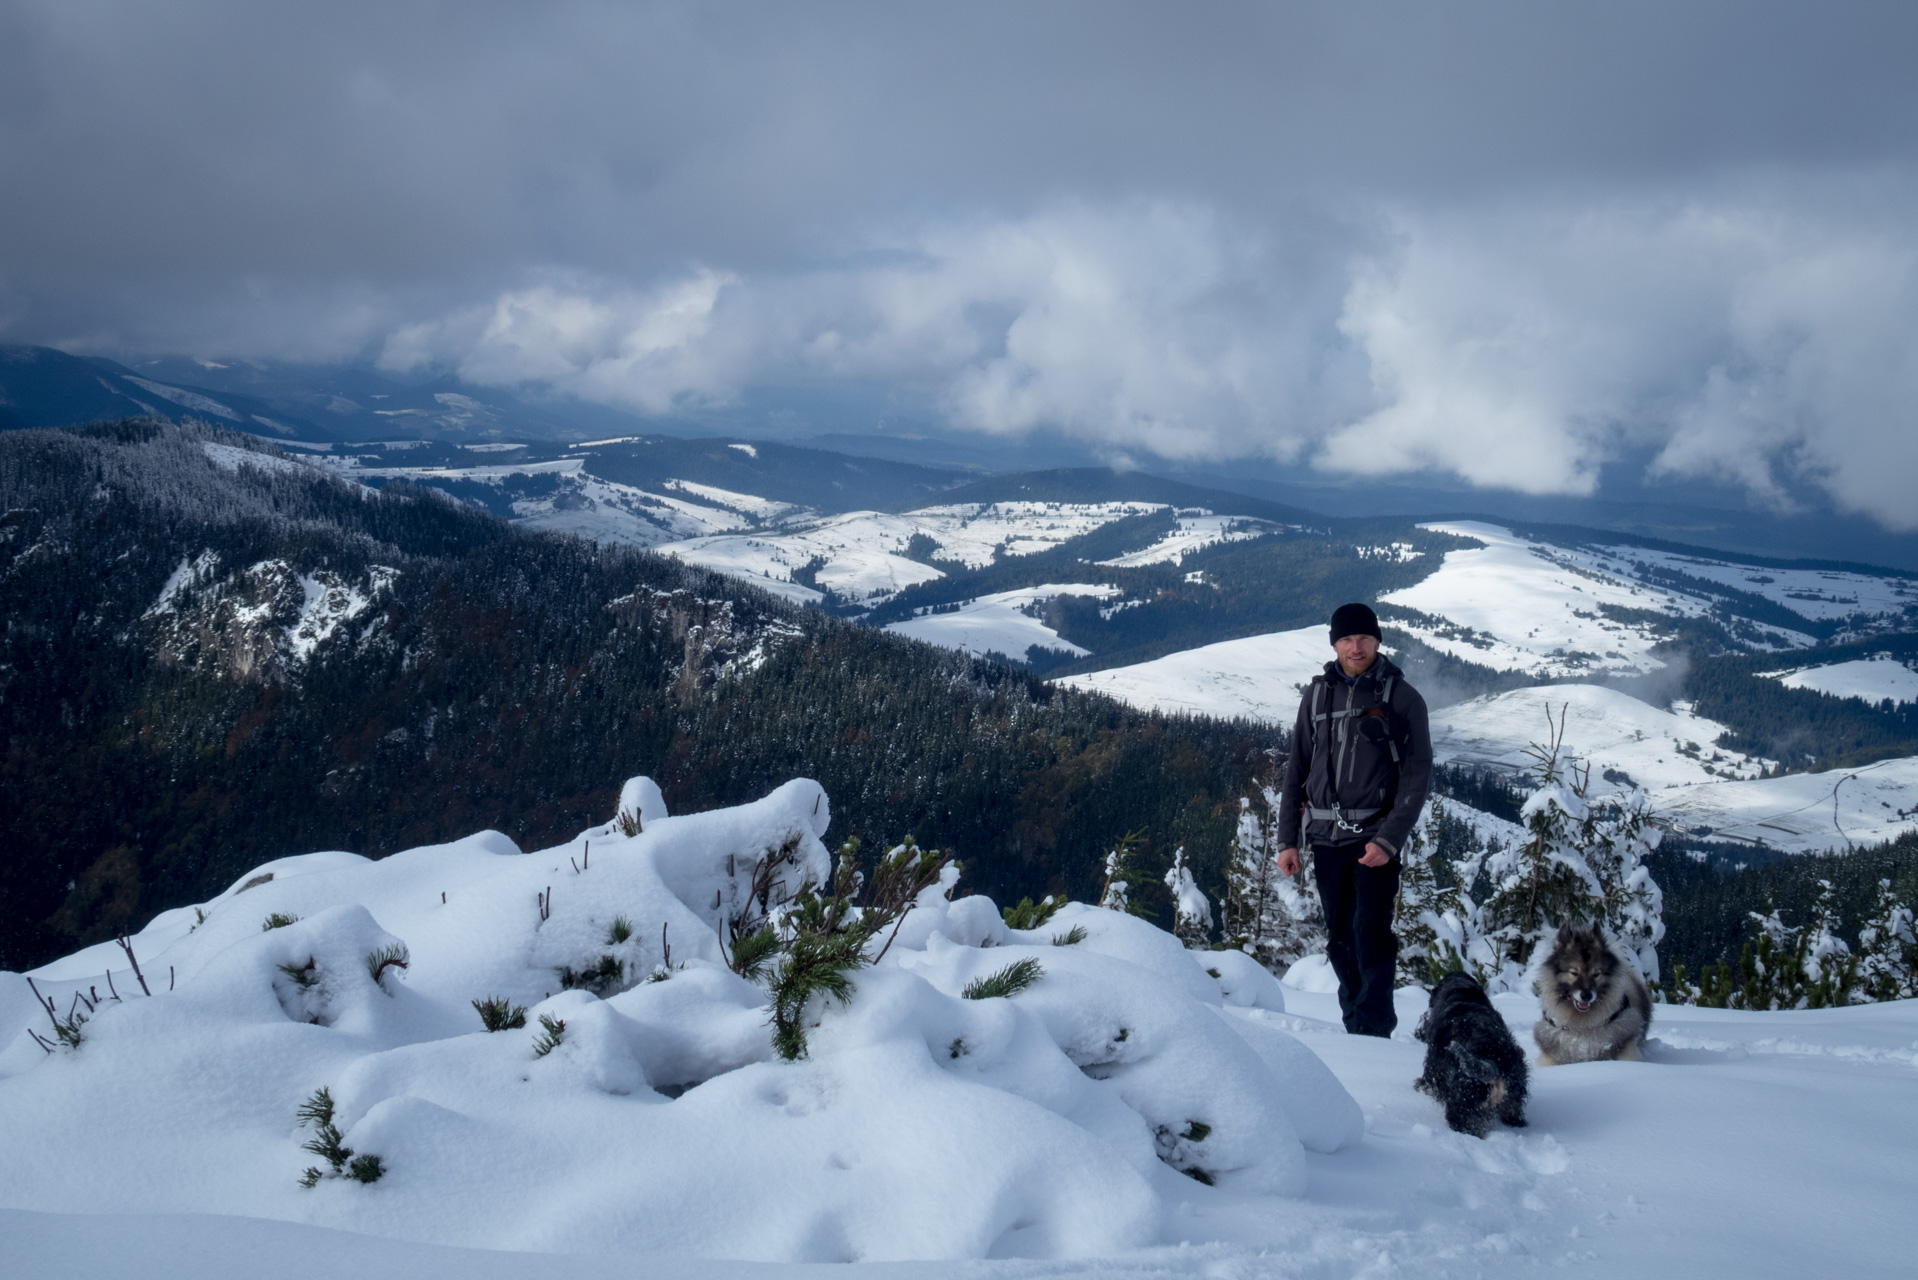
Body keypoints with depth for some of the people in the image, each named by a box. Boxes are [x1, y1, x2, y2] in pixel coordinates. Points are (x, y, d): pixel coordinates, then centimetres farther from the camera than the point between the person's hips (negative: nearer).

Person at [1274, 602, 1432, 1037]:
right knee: (1340, 940, 8)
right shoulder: (1318, 694, 9)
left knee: (1371, 935, -13)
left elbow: (1418, 775, -5)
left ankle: (1375, 1028, -8)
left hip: (1376, 838, -4)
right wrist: (1287, 839, 7)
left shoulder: (1401, 698, -1)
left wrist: (1389, 839, -15)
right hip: (1326, 838, 4)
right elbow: (1297, 770, 13)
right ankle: (1355, 1028, 18)